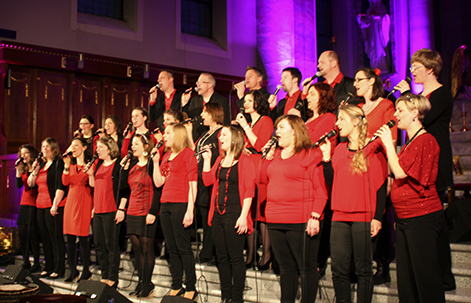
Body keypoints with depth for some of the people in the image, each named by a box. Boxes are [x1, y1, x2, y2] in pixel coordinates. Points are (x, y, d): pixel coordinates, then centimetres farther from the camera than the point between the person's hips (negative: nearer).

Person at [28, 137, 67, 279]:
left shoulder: (58, 163, -7)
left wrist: (55, 205, -19)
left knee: (56, 238, -4)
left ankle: (59, 269, 2)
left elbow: (61, 186, -15)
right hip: (41, 206, 8)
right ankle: (49, 267, 22)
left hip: (54, 206, -8)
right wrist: (34, 170, 2)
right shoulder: (41, 164, 18)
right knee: (45, 238, 12)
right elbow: (31, 183, 17)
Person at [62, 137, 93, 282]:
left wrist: (89, 172, -19)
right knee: (70, 237, 5)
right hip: (71, 200, 6)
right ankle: (72, 271, 14)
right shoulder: (71, 164, 17)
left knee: (82, 237, -4)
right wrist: (67, 165, -3)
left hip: (84, 201, -6)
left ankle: (86, 271, 6)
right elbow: (65, 182, 2)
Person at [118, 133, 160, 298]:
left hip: (147, 213, -7)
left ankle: (147, 283, 8)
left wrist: (152, 212, -17)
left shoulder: (152, 164, -7)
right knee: (136, 247, 9)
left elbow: (157, 189, -12)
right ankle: (141, 282, 19)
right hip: (132, 212, 7)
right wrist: (124, 169, 4)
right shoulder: (132, 164, 14)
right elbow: (124, 187, 12)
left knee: (146, 247, -2)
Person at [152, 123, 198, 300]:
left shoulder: (188, 153, -4)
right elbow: (158, 182, 15)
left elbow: (193, 184, -10)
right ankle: (176, 287, 19)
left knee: (183, 247, -5)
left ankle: (191, 288, 4)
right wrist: (155, 161, 7)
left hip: (181, 205, -8)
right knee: (172, 249, 10)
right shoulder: (166, 156, 19)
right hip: (165, 205, 8)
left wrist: (190, 210, -17)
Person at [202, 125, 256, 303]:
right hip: (217, 214, 7)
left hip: (234, 214, -7)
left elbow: (249, 189, -11)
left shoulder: (244, 160, -6)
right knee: (222, 257, 11)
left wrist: (243, 216, -17)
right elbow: (207, 180, 15)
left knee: (236, 257, -1)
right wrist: (207, 159, 10)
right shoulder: (220, 160, 16)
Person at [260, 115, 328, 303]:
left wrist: (315, 216, -18)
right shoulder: (275, 155, 16)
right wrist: (267, 157, 8)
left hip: (301, 222, -7)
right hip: (275, 221, 7)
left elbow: (320, 189, -10)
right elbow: (263, 179, 19)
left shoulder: (310, 155, -6)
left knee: (307, 267, 3)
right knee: (286, 267, 16)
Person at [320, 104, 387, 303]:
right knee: (338, 269, 6)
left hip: (363, 217, -5)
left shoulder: (373, 147, -3)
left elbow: (381, 185, -6)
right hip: (340, 216, 5)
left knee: (363, 269, 2)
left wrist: (377, 217, -12)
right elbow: (330, 181, 12)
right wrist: (326, 157, 1)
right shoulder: (340, 149, 15)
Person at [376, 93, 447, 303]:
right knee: (406, 277, 13)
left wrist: (388, 143, -11)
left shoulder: (425, 140, -13)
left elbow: (400, 172, -19)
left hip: (422, 217, -9)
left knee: (426, 275, -2)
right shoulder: (410, 142, 17)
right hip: (405, 218, 10)